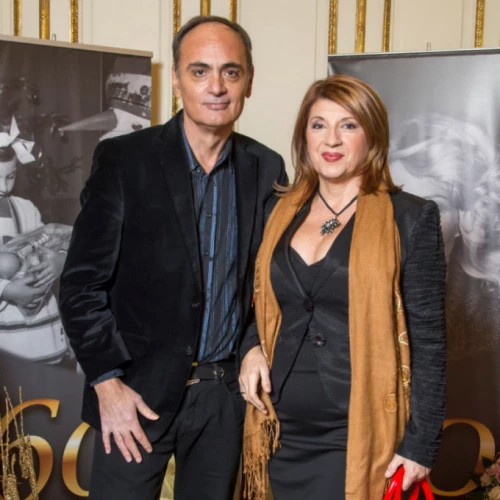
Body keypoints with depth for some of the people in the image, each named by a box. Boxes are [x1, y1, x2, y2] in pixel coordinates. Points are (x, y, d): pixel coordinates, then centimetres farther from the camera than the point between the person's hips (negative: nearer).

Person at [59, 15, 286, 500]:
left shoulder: (266, 168, 2)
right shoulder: (122, 159, -8)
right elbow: (82, 284, -7)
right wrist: (108, 385, -10)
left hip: (226, 392, 3)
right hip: (138, 392, -2)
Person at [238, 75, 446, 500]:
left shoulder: (410, 218, -7)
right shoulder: (284, 214, 7)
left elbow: (427, 339, -7)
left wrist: (420, 444, -9)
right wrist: (252, 348, -2)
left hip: (357, 436, -4)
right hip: (284, 432, 5)